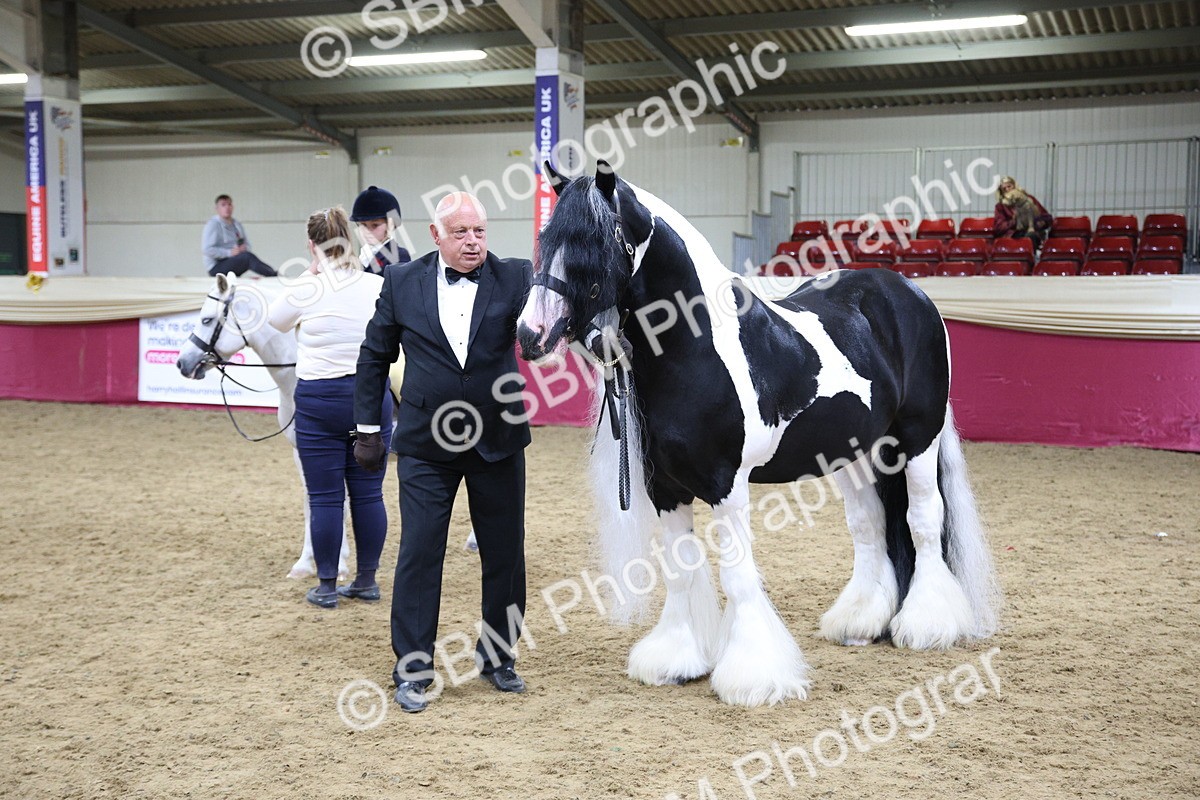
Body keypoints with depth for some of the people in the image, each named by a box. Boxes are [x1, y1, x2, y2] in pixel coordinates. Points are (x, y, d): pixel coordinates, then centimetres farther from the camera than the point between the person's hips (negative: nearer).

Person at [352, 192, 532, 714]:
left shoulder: (513, 278, -2)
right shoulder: (402, 282, 0)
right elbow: (374, 356, 8)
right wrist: (368, 426, 6)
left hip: (498, 441, 1)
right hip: (426, 446, -1)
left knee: (505, 554, 9)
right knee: (418, 555, 1)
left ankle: (497, 657, 27)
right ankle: (412, 669, 12)